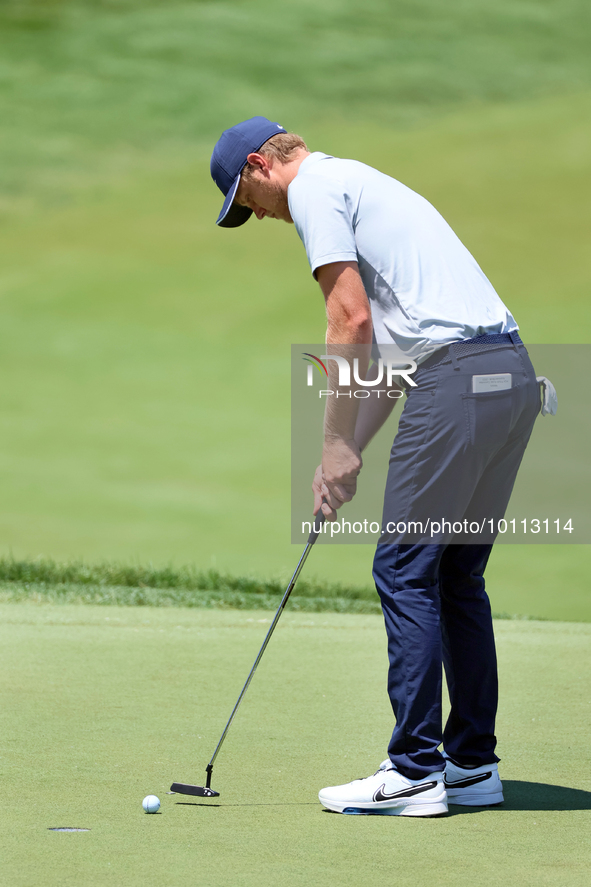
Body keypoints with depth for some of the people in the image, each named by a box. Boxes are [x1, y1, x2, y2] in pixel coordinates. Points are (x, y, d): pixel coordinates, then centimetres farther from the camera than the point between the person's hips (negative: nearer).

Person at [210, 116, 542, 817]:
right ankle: (473, 765, 17)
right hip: (513, 372, 9)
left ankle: (415, 772, -5)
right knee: (457, 575, 14)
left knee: (405, 570, -5)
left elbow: (352, 320, -9)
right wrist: (351, 448, 22)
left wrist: (337, 446, -3)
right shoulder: (361, 184, 29)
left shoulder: (314, 189, 0)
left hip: (456, 380, -9)